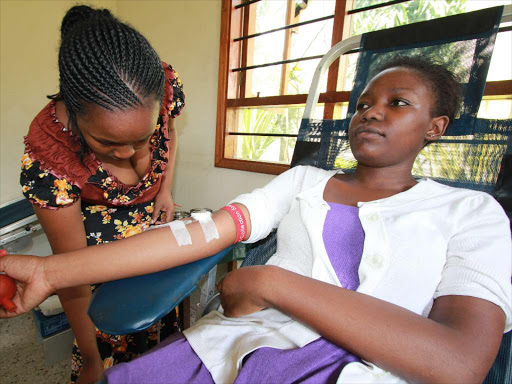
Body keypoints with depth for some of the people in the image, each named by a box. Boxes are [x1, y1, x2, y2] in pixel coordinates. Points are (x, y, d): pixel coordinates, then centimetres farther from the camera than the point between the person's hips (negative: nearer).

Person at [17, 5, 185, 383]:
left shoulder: (166, 86, -27)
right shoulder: (46, 155, -33)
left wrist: (165, 190, -6)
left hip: (154, 221, 4)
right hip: (100, 235, -3)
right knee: (109, 334, 4)